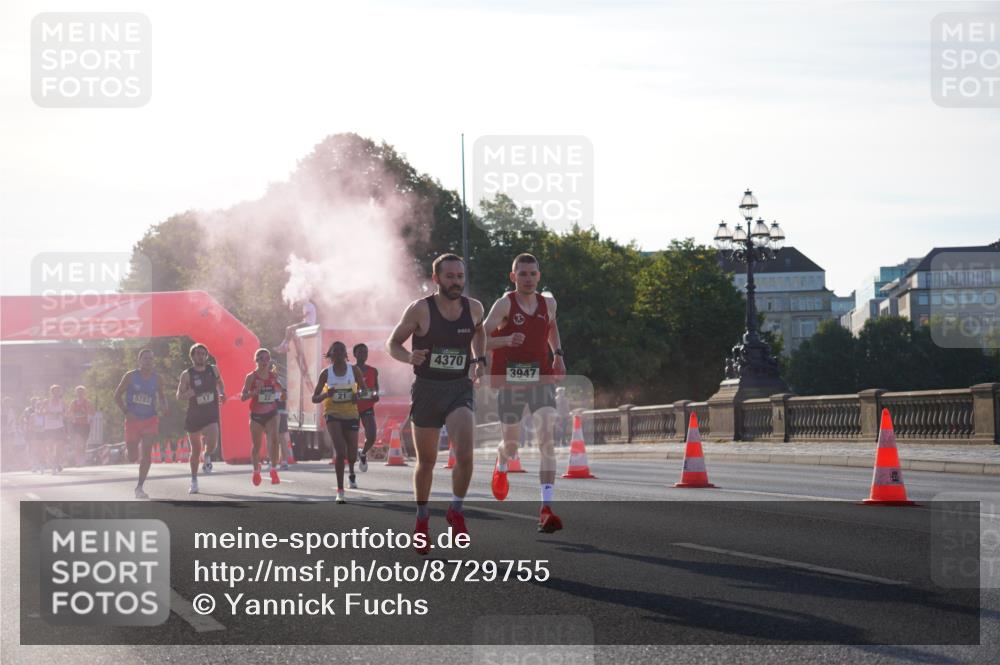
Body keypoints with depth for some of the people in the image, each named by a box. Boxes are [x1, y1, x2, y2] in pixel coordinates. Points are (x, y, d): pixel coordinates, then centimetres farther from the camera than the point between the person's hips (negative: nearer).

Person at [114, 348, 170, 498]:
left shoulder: (156, 379, 2)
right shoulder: (130, 376, -6)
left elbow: (161, 396, 17)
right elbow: (117, 396, -2)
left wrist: (165, 407, -5)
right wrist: (126, 412, -16)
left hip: (150, 420, 1)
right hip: (133, 419, -1)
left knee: (146, 455, -12)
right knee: (133, 458, 4)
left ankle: (140, 488, -3)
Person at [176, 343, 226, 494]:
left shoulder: (213, 370, 3)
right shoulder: (187, 375, -4)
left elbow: (220, 383, 23)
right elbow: (179, 396, -3)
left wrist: (222, 394, 4)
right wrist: (187, 394, -24)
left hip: (211, 415, 0)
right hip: (194, 415, 0)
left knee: (212, 443, -24)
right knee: (195, 449, 7)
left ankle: (207, 457, 13)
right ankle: (194, 481, 24)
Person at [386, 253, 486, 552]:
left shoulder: (474, 308, 1)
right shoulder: (420, 310, -9)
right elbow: (392, 343, -2)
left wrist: (478, 359, 13)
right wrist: (409, 357, -21)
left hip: (459, 389, 1)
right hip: (426, 389, -1)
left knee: (464, 452, -21)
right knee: (426, 461, 9)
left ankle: (456, 510, 1)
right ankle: (421, 519, 29)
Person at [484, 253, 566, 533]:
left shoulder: (548, 303, 6)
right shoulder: (505, 304, -7)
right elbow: (480, 340, -12)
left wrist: (557, 354, 16)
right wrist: (507, 340, -30)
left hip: (541, 379, 2)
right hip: (510, 381, -2)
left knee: (547, 439, -16)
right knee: (511, 444, 9)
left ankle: (546, 509, -21)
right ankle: (501, 465, 50)